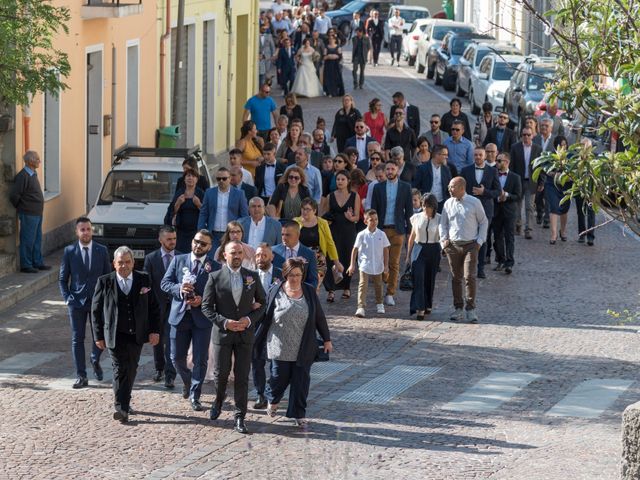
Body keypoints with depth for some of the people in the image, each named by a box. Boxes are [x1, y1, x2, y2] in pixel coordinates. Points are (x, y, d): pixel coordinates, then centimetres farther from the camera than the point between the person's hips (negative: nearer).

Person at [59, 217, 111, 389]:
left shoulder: (102, 250, 2)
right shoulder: (69, 251, 0)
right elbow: (62, 278, 5)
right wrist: (67, 298, -7)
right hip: (76, 302, 0)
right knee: (77, 339, 0)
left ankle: (95, 360, 35)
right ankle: (81, 376, 5)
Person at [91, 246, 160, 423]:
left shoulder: (143, 280, 3)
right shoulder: (105, 282, -2)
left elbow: (153, 307, 7)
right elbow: (96, 310, 3)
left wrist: (154, 330, -1)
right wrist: (98, 335, 0)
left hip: (136, 335, 3)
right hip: (115, 335, -3)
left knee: (131, 370, 10)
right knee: (120, 370, -10)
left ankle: (124, 403, 26)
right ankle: (121, 408, -11)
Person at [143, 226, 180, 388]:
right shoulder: (151, 258, 1)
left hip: (175, 305, -2)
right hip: (156, 304, 2)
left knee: (171, 341, -10)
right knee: (158, 340, 16)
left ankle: (170, 376, -9)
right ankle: (159, 368, 34)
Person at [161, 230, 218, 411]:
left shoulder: (214, 267, -1)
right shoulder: (178, 260, 6)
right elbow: (165, 282, 3)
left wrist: (203, 300, -18)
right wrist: (179, 289, -16)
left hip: (202, 318, -2)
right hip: (180, 315, 2)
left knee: (200, 360, 0)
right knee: (177, 358, 9)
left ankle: (195, 396, 10)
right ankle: (187, 382, 37)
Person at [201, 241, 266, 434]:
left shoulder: (253, 277, 3)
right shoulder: (215, 277, -3)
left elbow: (262, 302, 10)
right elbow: (206, 306, -3)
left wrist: (250, 319, -7)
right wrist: (224, 322, -15)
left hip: (245, 333, 1)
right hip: (222, 332, -1)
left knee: (242, 377, 0)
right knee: (221, 373, 6)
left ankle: (240, 417, 6)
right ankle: (219, 398, 37)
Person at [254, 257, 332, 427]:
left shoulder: (309, 292, 3)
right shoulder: (276, 292, -3)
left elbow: (319, 317, 8)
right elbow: (266, 317, 1)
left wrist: (326, 339, 9)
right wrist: (257, 340, 2)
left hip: (303, 349, 2)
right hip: (280, 347, -2)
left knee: (301, 380, 1)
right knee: (279, 377, 7)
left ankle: (299, 413, 12)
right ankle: (272, 400, 38)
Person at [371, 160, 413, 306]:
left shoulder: (405, 187, 5)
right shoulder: (378, 187, 7)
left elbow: (409, 209, 7)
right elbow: (373, 209, 9)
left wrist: (409, 228, 1)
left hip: (397, 229, -1)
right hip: (381, 229, 1)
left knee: (394, 263, 0)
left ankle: (390, 294, 5)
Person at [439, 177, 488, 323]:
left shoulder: (474, 202, -1)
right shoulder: (448, 204, 7)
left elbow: (483, 222, 7)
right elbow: (443, 224, 16)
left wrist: (480, 241, 0)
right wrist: (444, 240, 3)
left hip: (470, 245, -3)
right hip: (453, 245, 3)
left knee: (469, 277, -11)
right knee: (456, 278, 5)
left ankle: (470, 309, -6)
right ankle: (458, 308, 13)